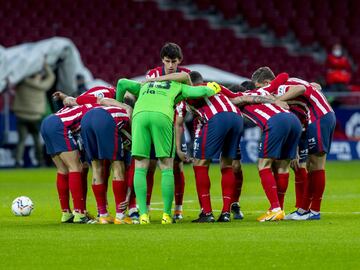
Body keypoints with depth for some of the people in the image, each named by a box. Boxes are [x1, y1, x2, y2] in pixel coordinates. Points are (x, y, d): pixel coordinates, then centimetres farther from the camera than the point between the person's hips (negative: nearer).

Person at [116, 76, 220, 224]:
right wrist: (212, 89, 45)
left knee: (140, 168, 4)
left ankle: (143, 214, -6)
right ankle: (167, 214, 2)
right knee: (167, 168, 7)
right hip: (162, 116, -2)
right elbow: (201, 92, 23)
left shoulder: (144, 86, 40)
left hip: (139, 115, 2)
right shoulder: (178, 87, 33)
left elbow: (122, 83, 28)